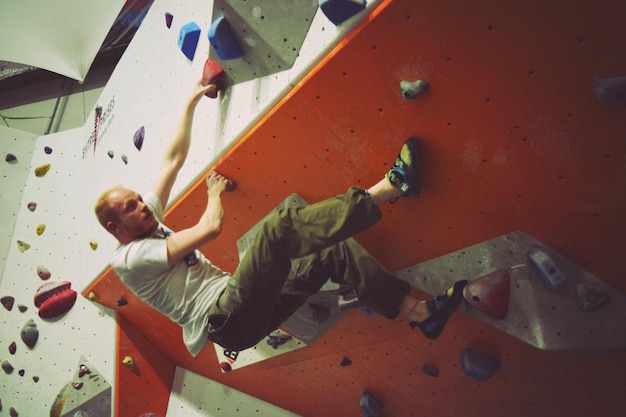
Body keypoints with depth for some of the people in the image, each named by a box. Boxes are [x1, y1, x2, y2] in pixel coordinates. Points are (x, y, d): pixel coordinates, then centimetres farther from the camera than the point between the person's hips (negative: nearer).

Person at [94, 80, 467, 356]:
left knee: (335, 247, -6)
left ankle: (422, 313, -5)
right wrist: (215, 195, 3)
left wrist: (193, 100, 18)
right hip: (229, 321, -9)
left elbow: (174, 159, 17)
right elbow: (210, 228, -17)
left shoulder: (150, 226, 18)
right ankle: (392, 185, -23)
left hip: (244, 313, 9)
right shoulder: (128, 258, -6)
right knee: (281, 226, -28)